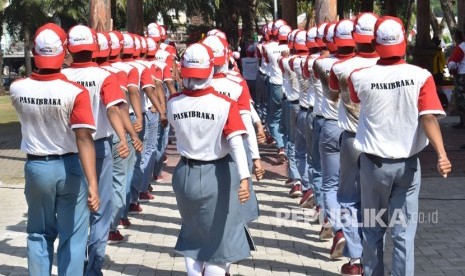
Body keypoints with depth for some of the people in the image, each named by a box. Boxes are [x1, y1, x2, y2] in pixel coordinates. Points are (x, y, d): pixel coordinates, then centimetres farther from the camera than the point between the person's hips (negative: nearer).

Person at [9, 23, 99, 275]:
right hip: (69, 168, -3)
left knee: (38, 234, 18)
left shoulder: (17, 89, -9)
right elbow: (84, 139, -26)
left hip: (36, 168, 3)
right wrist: (92, 183, -28)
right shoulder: (75, 92, -20)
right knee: (72, 236, 9)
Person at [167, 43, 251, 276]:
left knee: (192, 234, 23)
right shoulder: (224, 105, -19)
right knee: (219, 238, 11)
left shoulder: (173, 104, -8)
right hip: (217, 176, -3)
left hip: (185, 174, 4)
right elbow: (235, 142, -26)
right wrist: (244, 177, -32)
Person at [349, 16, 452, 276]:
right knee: (404, 232, 5)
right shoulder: (421, 76, -11)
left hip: (374, 163, 1)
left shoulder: (360, 77, -9)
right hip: (408, 164, -1)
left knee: (373, 229, 16)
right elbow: (428, 117, -21)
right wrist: (441, 152, -25)